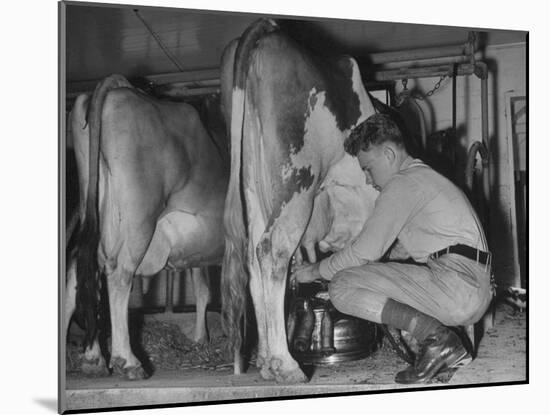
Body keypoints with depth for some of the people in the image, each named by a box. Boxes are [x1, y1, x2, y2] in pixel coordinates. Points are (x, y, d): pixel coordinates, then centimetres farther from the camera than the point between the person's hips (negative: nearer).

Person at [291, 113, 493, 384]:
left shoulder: (403, 184, -5)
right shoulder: (424, 177, 26)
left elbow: (365, 251, -7)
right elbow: (403, 249, 32)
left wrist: (317, 271, 9)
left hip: (455, 281, -10)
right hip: (479, 294, 10)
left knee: (342, 287, -10)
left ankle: (435, 336, -15)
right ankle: (449, 348, 9)